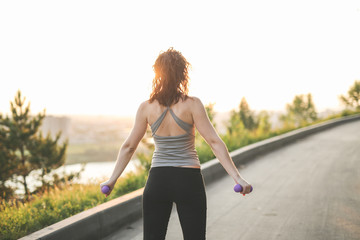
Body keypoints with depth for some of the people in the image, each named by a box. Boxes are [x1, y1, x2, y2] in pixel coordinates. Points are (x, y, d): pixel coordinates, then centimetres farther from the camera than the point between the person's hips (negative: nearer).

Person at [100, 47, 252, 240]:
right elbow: (214, 142, -13)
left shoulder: (147, 108, -1)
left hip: (157, 181, 2)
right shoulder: (192, 104, -9)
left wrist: (112, 180, 13)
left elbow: (128, 147, 3)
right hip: (188, 181, -2)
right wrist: (237, 178, -12)